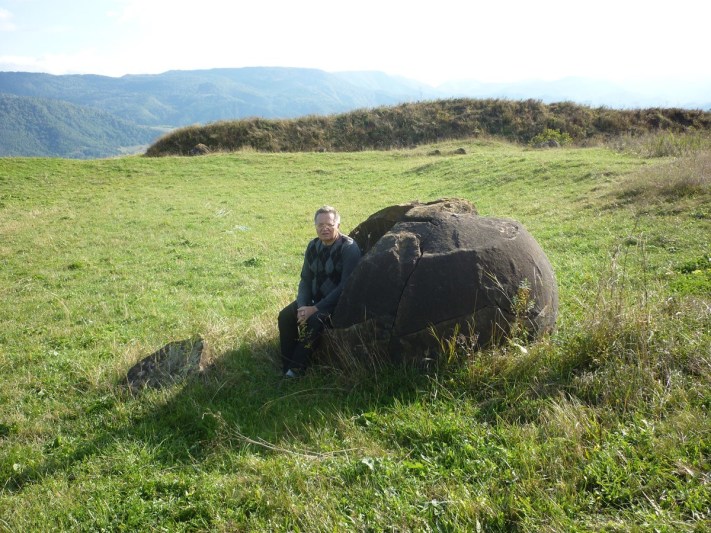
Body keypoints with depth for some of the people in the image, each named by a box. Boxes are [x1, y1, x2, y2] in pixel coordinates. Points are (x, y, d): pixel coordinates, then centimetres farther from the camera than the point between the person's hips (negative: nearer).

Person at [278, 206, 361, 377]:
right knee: (286, 316, -15)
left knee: (314, 321, -31)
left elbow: (345, 287, -22)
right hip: (316, 298, 7)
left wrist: (316, 309, -23)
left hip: (339, 303, -6)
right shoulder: (313, 246, 2)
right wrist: (303, 306, -12)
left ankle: (296, 370, -19)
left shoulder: (349, 248, -19)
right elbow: (305, 280, 7)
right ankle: (287, 367, -8)